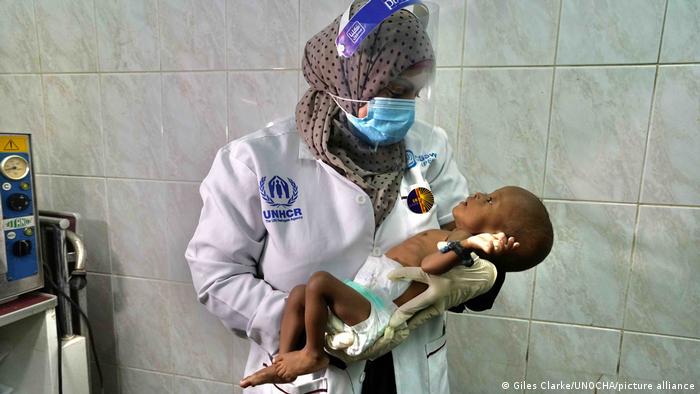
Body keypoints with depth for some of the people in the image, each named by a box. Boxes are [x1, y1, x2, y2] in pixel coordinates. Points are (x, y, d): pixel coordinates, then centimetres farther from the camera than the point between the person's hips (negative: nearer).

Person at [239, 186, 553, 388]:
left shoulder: (463, 245, -11)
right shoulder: (448, 234, 19)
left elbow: (429, 265, -31)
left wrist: (468, 244, -42)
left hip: (371, 315, -10)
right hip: (363, 300, 10)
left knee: (319, 281, -27)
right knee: (299, 294, 3)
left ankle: (313, 354, -6)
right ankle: (283, 363, 6)